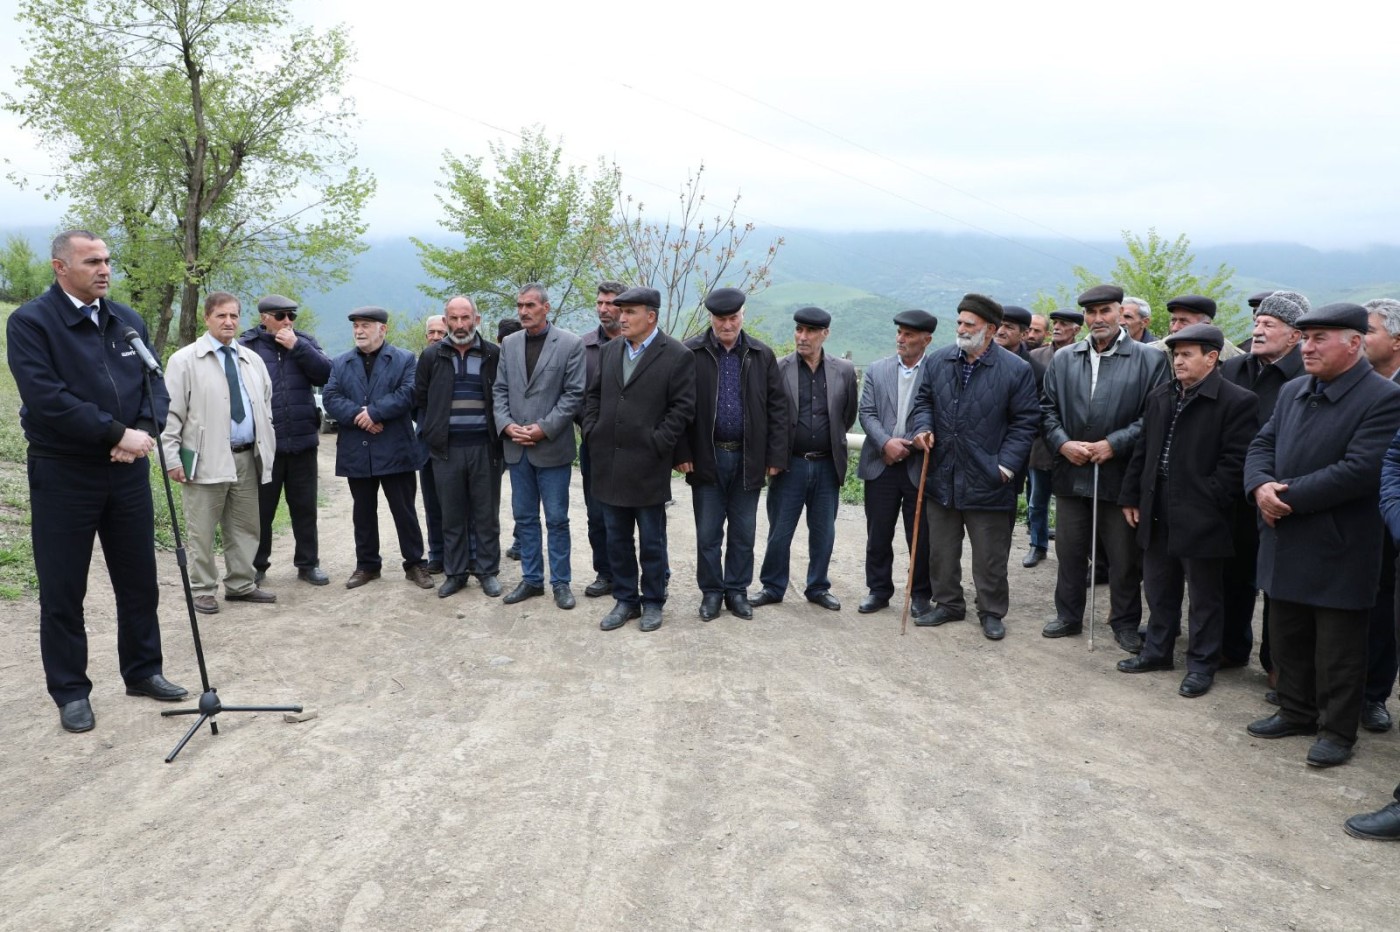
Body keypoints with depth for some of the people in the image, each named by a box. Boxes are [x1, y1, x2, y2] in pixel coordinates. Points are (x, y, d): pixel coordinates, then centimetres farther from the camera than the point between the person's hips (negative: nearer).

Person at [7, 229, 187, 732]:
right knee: (63, 591, 5)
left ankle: (143, 671, 28)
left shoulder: (129, 321, 8)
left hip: (128, 471, 5)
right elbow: (46, 397, -19)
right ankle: (70, 692, 18)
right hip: (62, 475, -5)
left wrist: (144, 432, -13)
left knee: (140, 580, 13)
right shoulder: (29, 322, -8)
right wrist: (118, 434, -21)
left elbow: (155, 385, 6)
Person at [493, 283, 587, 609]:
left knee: (556, 519, 2)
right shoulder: (509, 343, 9)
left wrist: (544, 428, -14)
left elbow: (574, 394, -8)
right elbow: (500, 390, 10)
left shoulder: (570, 343, -5)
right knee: (524, 518, 11)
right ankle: (531, 579, 22)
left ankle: (561, 582, 14)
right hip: (516, 447, 4)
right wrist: (506, 424, -7)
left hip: (552, 446, -4)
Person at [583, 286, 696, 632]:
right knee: (616, 539, 12)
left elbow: (682, 407, -10)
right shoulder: (608, 351, 11)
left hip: (648, 467, -5)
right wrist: (592, 432, 4)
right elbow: (594, 396, 16)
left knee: (651, 541, 6)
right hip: (609, 464, 5)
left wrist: (656, 445, -14)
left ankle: (653, 602, 21)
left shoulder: (677, 356, -7)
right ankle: (625, 600, 24)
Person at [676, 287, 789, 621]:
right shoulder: (691, 353, -3)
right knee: (708, 532, 7)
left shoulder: (762, 355, 3)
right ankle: (711, 592, 22)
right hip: (707, 457, -1)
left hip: (748, 458, 2)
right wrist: (683, 453, -8)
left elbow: (777, 408, 4)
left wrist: (776, 456, -1)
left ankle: (737, 590, 25)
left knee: (744, 533, 10)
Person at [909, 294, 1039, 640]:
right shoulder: (938, 361, 4)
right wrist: (922, 427, -6)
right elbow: (923, 400, 14)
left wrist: (1006, 465, -12)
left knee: (990, 555, 7)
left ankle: (992, 612, 22)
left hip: (987, 479, -4)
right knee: (941, 549, 14)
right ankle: (948, 604, 30)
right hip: (942, 477, 4)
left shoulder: (1016, 370, -8)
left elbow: (1024, 421, -6)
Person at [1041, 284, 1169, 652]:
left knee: (1124, 557, 8)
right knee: (1069, 551, 13)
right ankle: (1068, 616, 28)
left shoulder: (1149, 359, -4)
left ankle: (1125, 623, 23)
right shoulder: (1063, 359, 7)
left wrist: (1114, 444, -17)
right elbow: (1048, 409, 7)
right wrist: (1062, 443, -9)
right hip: (1071, 472, 3)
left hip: (1120, 473, -3)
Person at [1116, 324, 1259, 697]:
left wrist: (1207, 504, -16)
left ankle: (1201, 664, 20)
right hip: (1158, 512, 6)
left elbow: (1233, 462, -13)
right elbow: (1143, 450, 14)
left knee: (1204, 596, 8)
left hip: (1201, 517, -6)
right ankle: (1157, 651, 32)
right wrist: (1132, 496, 11)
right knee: (1158, 588, 18)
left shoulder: (1237, 401, -10)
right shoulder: (1159, 397, 10)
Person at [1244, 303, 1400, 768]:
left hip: (1339, 550, -7)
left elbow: (1360, 470, -22)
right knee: (1287, 638, 18)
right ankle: (1297, 712, 33)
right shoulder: (1292, 392, 10)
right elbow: (1262, 444, 9)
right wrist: (1261, 485, -12)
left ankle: (1337, 730, 20)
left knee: (1337, 648, 6)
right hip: (1286, 543, 7)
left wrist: (1290, 496, -20)